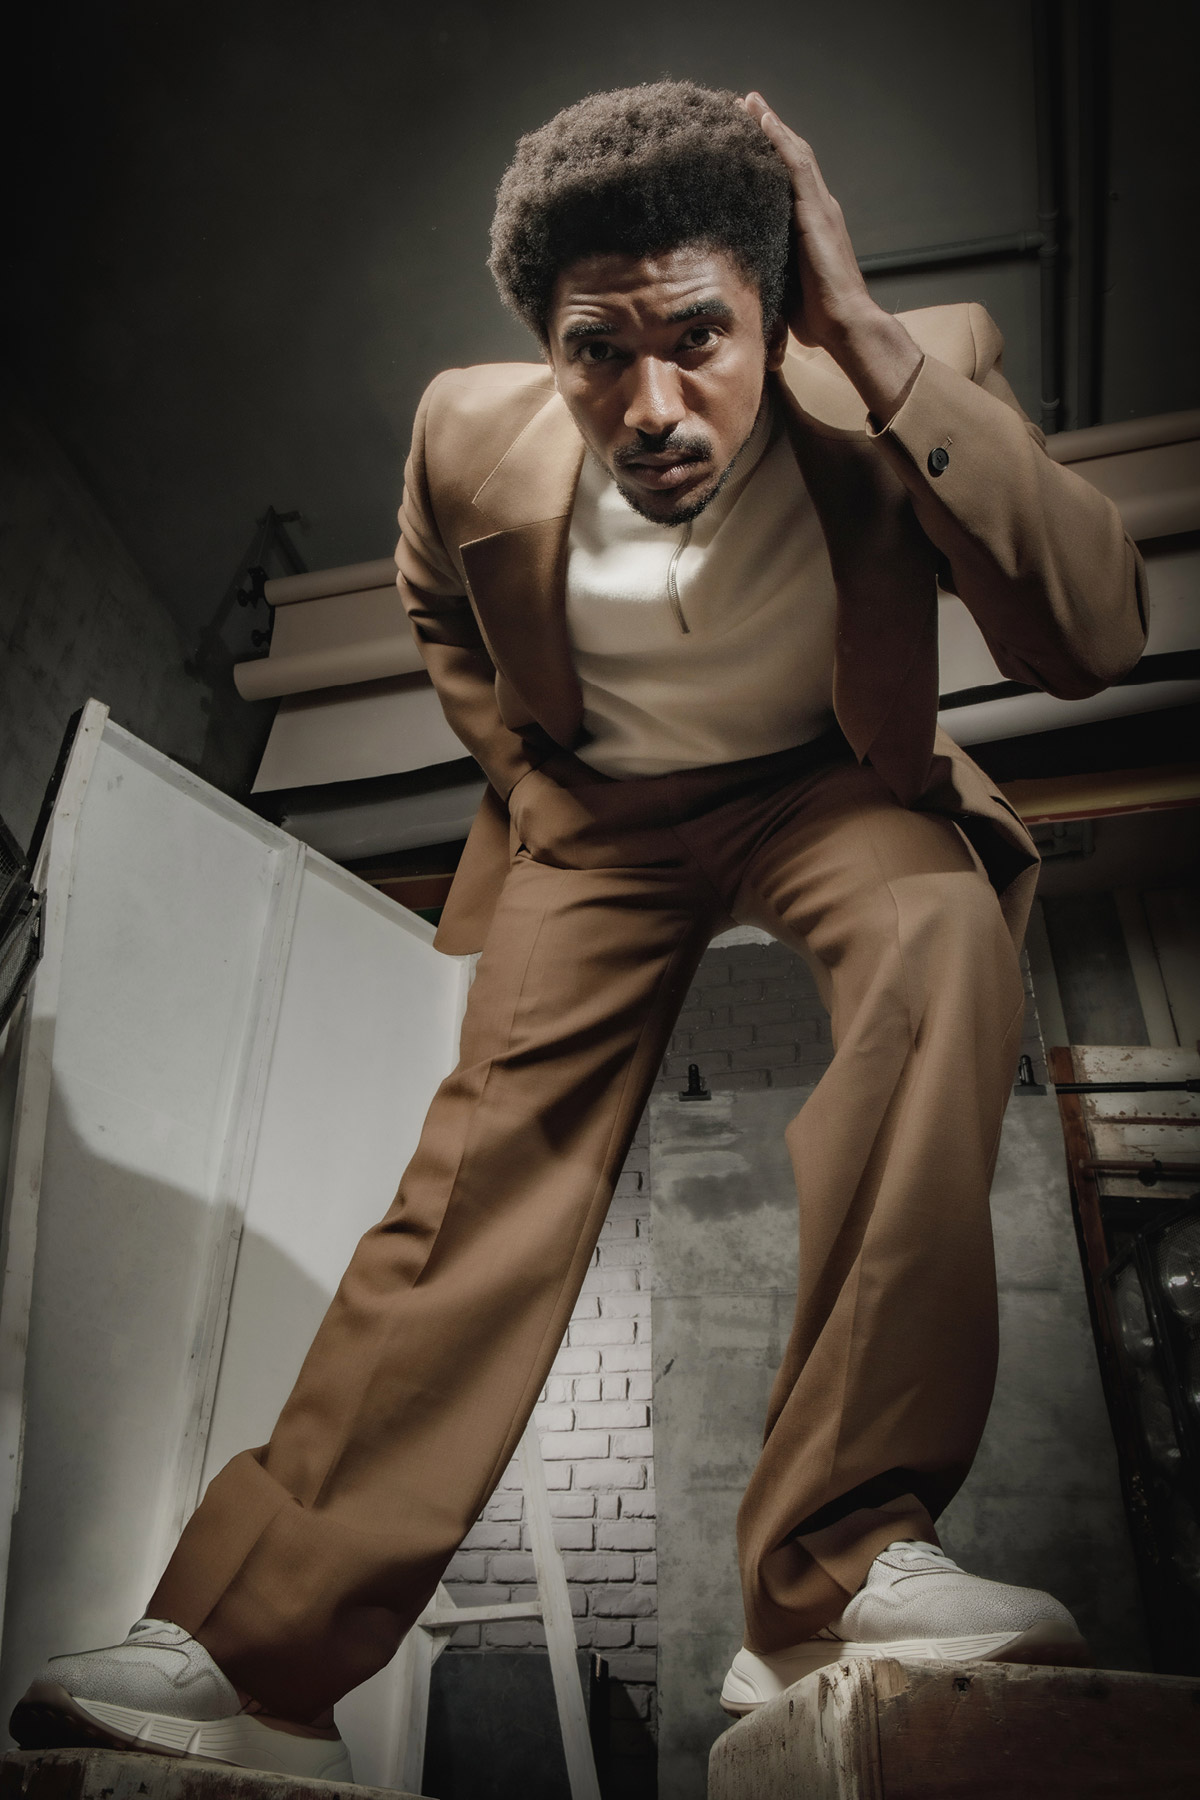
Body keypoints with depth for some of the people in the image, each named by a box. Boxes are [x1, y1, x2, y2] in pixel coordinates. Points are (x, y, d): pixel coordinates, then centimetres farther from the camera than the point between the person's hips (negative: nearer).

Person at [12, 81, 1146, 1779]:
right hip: (592, 810, 1)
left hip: (826, 788, 0)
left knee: (946, 924, -36)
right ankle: (253, 1657, -8)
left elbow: (1094, 634, -30)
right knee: (493, 1155, -18)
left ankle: (840, 1566, -30)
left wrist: (872, 341, -32)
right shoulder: (473, 437, -11)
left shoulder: (910, 378, -17)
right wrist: (532, 786, 0)